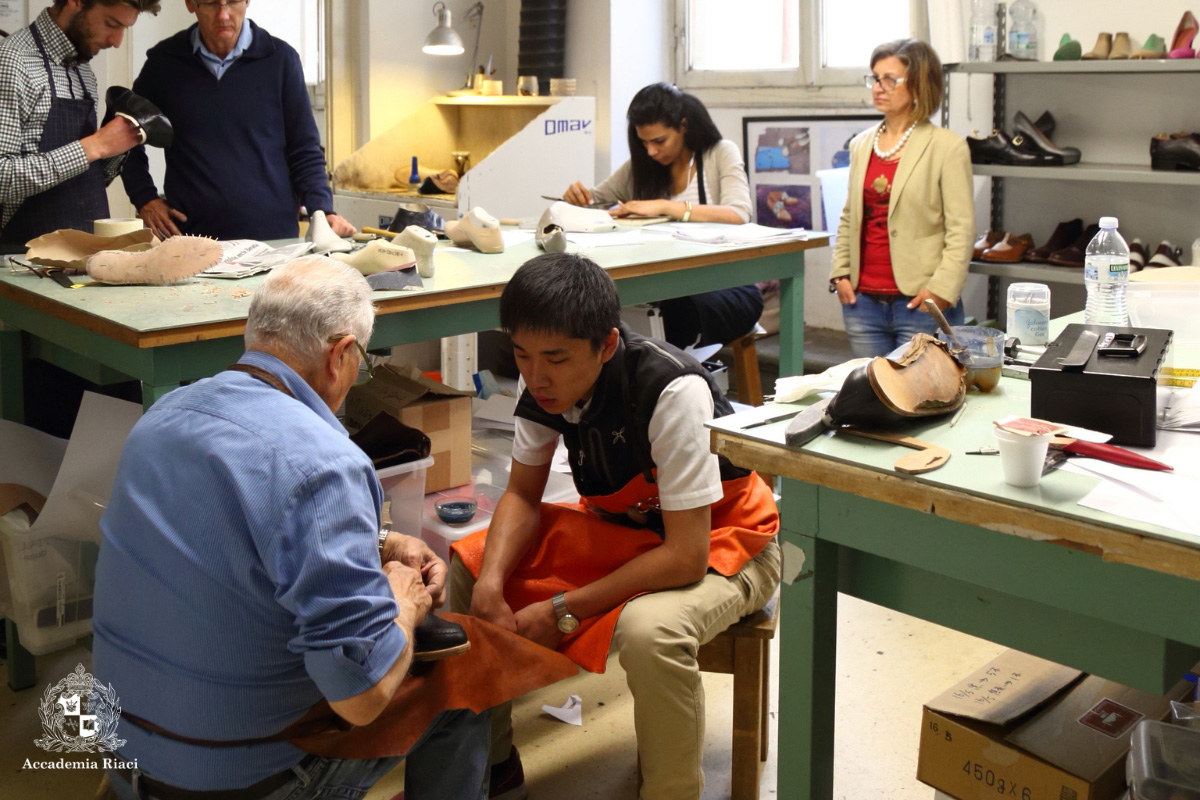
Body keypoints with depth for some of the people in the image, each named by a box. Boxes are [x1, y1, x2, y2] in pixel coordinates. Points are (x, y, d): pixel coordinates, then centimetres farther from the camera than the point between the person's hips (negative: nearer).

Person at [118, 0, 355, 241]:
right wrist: (145, 198, 7)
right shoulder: (165, 61, 5)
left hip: (274, 236, -1)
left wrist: (323, 211, -8)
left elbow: (304, 151, 4)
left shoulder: (280, 58, 2)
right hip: (190, 235, 1)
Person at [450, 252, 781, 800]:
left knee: (648, 630, -38)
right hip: (622, 527, 7)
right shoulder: (545, 383, -13)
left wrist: (562, 611, -26)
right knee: (466, 567, -6)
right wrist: (491, 583, -22)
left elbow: (686, 556, -30)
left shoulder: (673, 392, -33)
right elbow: (522, 495, -2)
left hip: (718, 541, -6)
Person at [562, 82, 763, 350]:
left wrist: (663, 207, -26)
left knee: (688, 305, -38)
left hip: (728, 286, -3)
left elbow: (738, 215, -19)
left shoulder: (722, 154, -1)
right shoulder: (641, 165, 11)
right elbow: (595, 199, 20)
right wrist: (577, 196, -6)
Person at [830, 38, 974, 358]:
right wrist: (840, 273, 8)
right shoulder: (861, 145, 13)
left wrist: (941, 289, -15)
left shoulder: (947, 147, -4)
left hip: (921, 305, -5)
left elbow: (961, 229, -7)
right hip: (863, 301, 5)